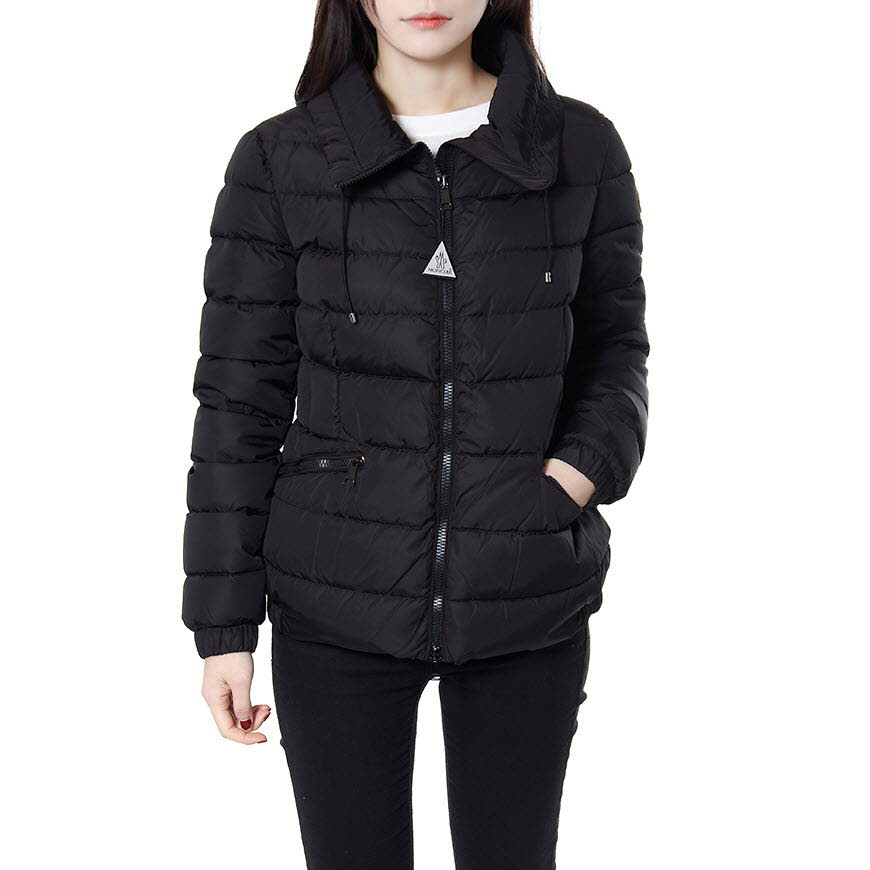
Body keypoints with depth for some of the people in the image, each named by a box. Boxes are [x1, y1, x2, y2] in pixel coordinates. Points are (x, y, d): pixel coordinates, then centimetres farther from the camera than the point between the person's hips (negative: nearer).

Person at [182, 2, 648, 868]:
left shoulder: (581, 148, -1)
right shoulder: (278, 161, -4)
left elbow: (614, 347, 9)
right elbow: (239, 395, -2)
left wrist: (587, 466, -11)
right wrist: (223, 622, -3)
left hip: (529, 603, 1)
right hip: (339, 602, -1)